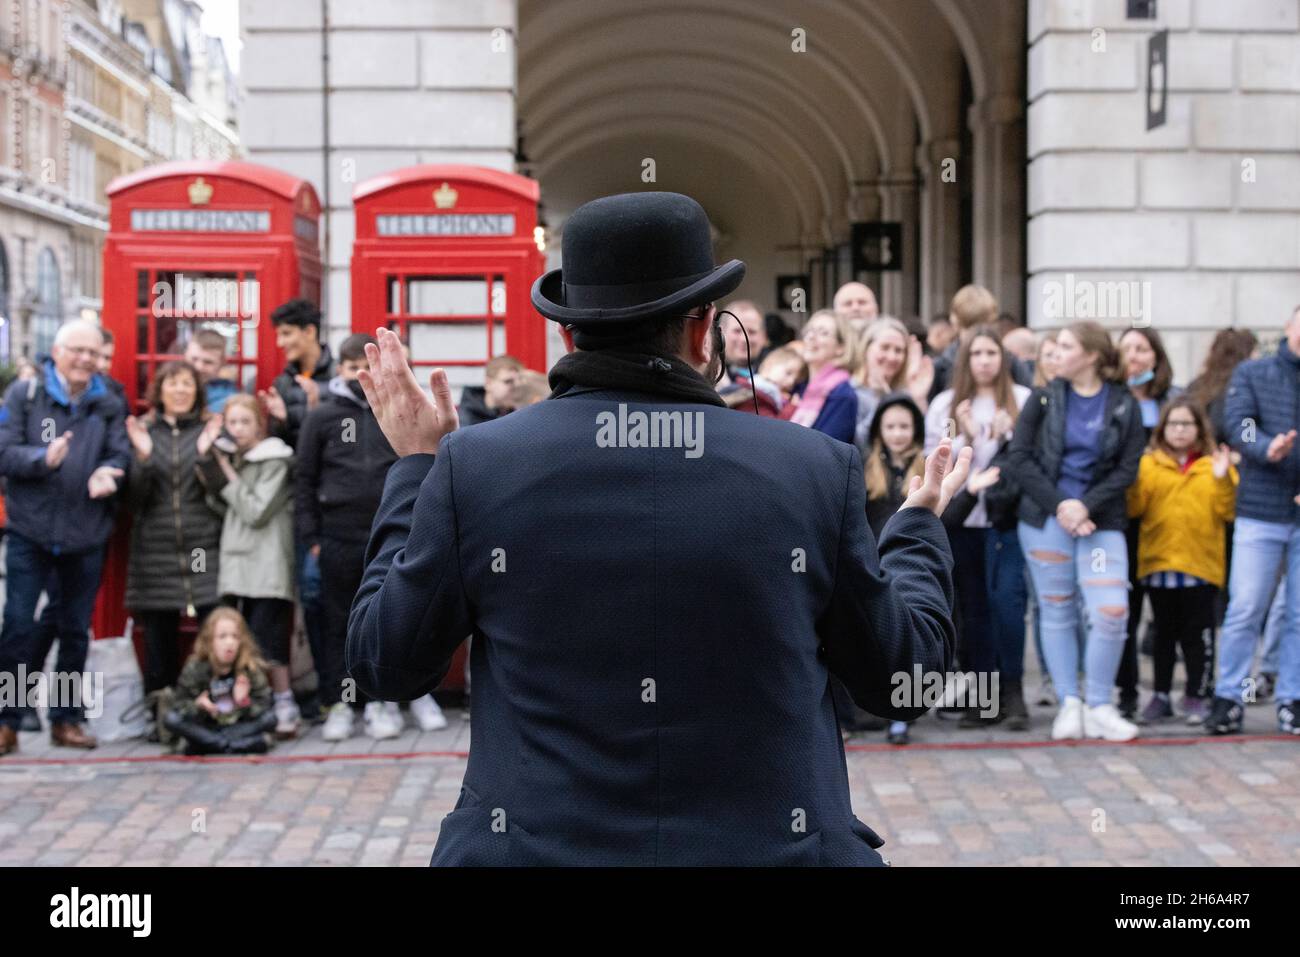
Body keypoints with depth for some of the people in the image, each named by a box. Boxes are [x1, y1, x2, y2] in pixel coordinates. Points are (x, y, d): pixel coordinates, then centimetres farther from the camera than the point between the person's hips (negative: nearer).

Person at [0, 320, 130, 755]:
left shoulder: (109, 405, 6)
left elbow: (120, 454, 0)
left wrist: (106, 473, -22)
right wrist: (43, 458, -25)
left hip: (86, 536, 3)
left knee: (76, 630, 11)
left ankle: (66, 719, 22)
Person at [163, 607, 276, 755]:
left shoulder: (252, 668, -12)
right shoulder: (195, 668, -11)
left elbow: (264, 707, -12)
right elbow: (180, 705, -8)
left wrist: (245, 702, -31)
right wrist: (198, 706, -28)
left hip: (239, 726, -1)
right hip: (205, 728, 1)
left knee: (270, 718, -26)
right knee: (170, 718, -24)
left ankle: (206, 744, -26)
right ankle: (236, 746, -27)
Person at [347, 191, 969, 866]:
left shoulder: (474, 463, -9)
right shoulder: (817, 470, -8)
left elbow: (383, 663, 2)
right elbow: (903, 681, 3)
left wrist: (416, 466, 11)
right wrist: (919, 524, 20)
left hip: (531, 843, 1)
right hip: (774, 845, 0)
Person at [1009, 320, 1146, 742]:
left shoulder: (1124, 406, 3)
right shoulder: (1044, 398, 4)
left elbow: (1127, 469, -1)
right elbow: (1020, 457, -1)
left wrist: (1086, 507, -14)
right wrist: (1059, 505, -11)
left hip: (1100, 521, -1)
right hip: (1045, 518, 1)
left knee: (1112, 612, -10)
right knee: (1056, 612, 4)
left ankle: (1099, 707, 5)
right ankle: (1069, 703, 13)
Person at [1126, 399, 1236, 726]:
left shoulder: (1214, 465, 6)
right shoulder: (1148, 464, 7)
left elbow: (1228, 510, -3)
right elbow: (1133, 508, -3)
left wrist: (1223, 479, -16)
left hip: (1201, 563, -1)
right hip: (1158, 561, 1)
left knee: (1198, 632, 3)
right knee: (1164, 632, 10)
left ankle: (1198, 696, 14)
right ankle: (1161, 696, 17)